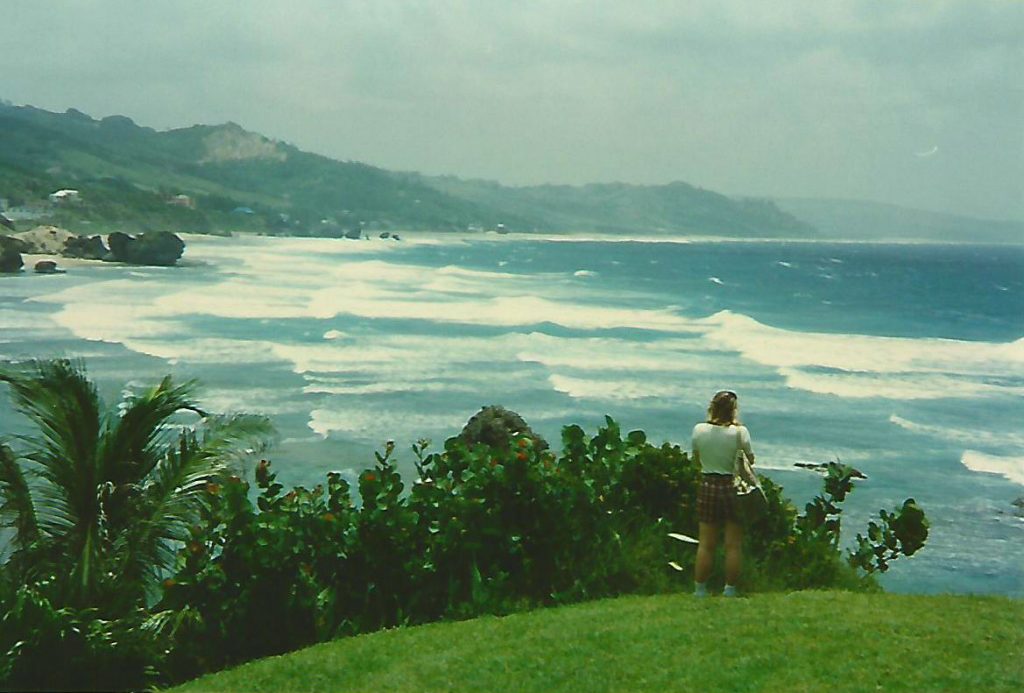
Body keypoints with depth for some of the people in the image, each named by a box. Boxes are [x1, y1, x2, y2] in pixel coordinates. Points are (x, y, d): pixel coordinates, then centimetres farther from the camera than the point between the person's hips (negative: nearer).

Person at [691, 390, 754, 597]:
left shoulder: (699, 430, -4)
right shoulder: (739, 431, -12)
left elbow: (697, 460, 7)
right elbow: (750, 459, -3)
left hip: (707, 486, 2)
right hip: (733, 487, -2)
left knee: (705, 544, 10)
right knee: (733, 544, 7)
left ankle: (700, 589, 14)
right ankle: (730, 590, 11)